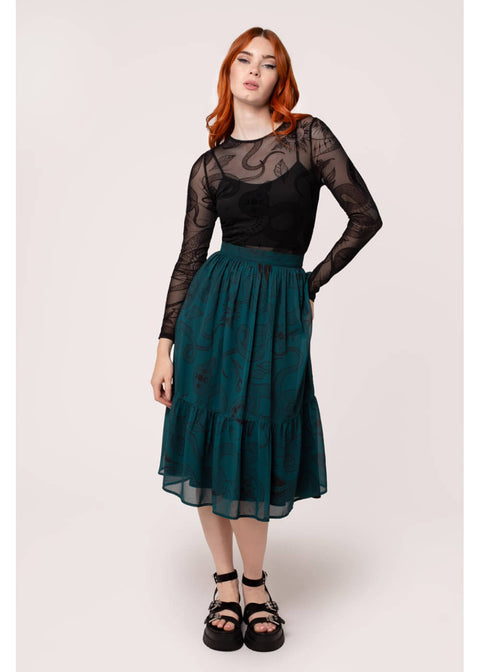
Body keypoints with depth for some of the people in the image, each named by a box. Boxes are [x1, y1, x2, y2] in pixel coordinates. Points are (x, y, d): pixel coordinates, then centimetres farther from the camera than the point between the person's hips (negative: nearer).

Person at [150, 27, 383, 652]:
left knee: (254, 445, 2)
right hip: (214, 302, 2)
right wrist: (166, 345, 2)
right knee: (210, 439, 3)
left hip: (281, 307, -2)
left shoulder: (309, 136, 4)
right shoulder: (209, 165, 9)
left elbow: (366, 217, 3)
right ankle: (227, 584, 22)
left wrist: (313, 282, 6)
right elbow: (189, 258, 6)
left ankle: (253, 586, 24)